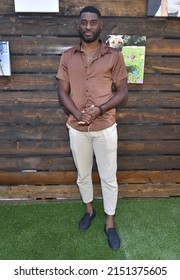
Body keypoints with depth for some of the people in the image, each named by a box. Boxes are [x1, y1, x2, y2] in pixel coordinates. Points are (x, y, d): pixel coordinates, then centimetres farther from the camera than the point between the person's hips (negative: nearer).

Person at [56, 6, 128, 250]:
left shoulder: (113, 56, -2)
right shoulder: (67, 57, 3)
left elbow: (123, 92, -3)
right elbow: (62, 92, 1)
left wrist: (100, 109, -18)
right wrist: (78, 114, -16)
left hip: (105, 128, -2)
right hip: (77, 128, 2)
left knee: (109, 178, 7)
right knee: (83, 174, 17)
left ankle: (110, 223, 26)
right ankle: (89, 210, 42)